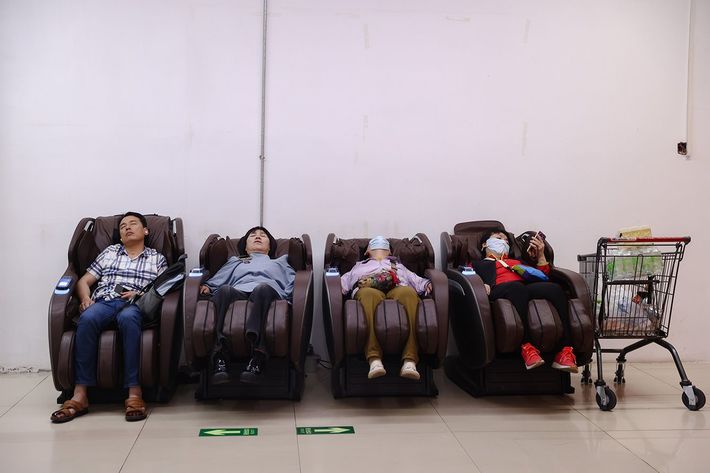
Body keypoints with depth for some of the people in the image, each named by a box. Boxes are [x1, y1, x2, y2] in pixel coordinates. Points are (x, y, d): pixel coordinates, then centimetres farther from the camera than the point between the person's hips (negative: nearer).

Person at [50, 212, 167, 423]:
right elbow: (84, 281, 23)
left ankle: (134, 393, -45)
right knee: (87, 318, -35)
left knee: (127, 317, -40)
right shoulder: (109, 252, 28)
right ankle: (80, 394, -38)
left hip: (135, 305, -2)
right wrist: (85, 299, 1)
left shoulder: (157, 258, 23)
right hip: (104, 302, 2)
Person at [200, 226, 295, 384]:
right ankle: (220, 359, -50)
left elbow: (293, 285, 21)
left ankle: (256, 359, -58)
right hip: (238, 292, 1)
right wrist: (206, 287, 4)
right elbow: (216, 281, 27)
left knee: (262, 288, -40)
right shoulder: (235, 262, 44)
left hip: (268, 292, -1)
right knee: (224, 290, -37)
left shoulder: (280, 262, 41)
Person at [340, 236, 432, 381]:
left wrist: (426, 284, 5)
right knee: (369, 294, -40)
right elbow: (343, 282, 25)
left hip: (397, 290, 1)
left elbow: (416, 280, 27)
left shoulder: (398, 265, 44)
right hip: (368, 289, -1)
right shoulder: (359, 266, 42)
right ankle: (374, 359, -51)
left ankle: (410, 360, -49)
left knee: (409, 292, -37)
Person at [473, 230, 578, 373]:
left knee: (555, 289, -28)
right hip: (499, 290, -4)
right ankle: (526, 346, -48)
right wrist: (482, 285, -13)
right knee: (517, 286, -40)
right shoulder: (479, 264, 31)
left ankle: (565, 351, -38)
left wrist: (540, 255, 20)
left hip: (526, 288, 4)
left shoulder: (517, 261, 43)